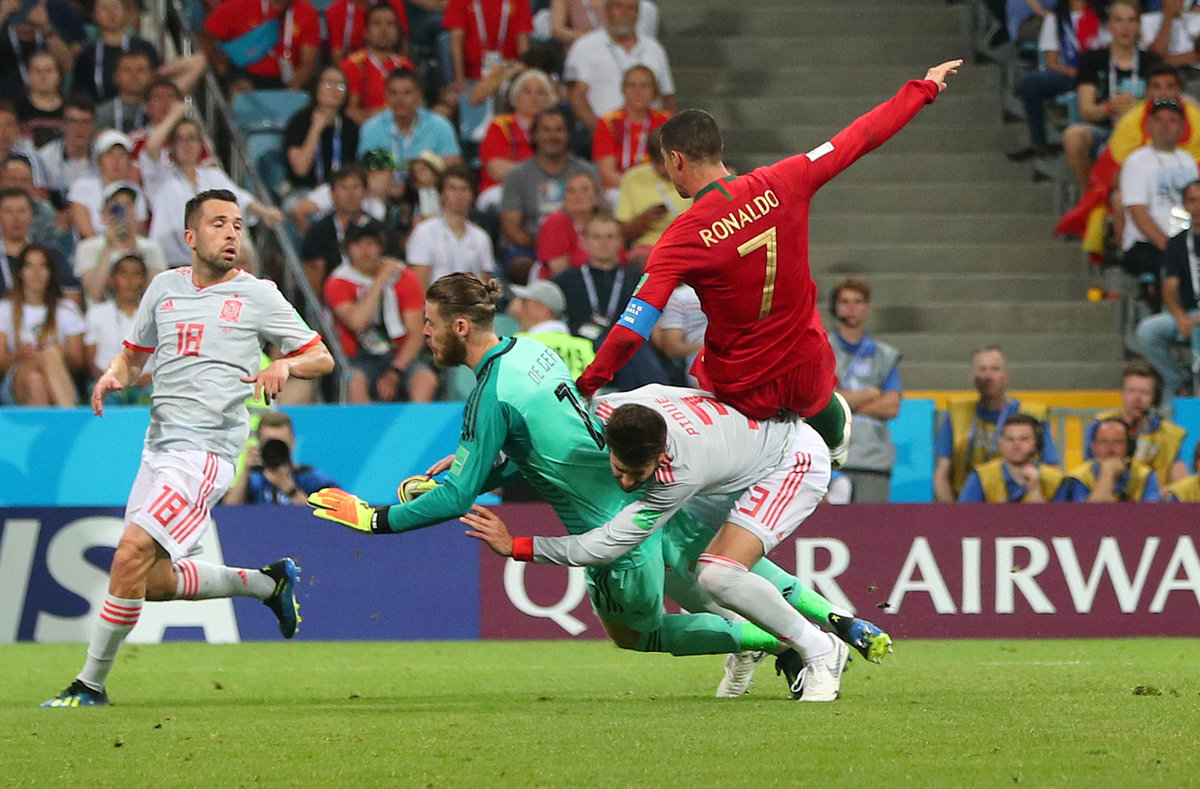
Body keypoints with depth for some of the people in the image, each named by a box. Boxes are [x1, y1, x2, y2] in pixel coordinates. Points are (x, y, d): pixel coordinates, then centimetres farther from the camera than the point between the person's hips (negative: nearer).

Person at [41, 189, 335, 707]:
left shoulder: (258, 296, 1)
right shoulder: (165, 288, 14)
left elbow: (322, 358, 4)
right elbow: (134, 354, 26)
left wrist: (284, 365, -18)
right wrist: (114, 376, 3)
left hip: (206, 448, -7)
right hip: (159, 446, 7)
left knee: (132, 553, -20)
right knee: (154, 581, 9)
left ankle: (91, 684, -12)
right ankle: (268, 583, 29)